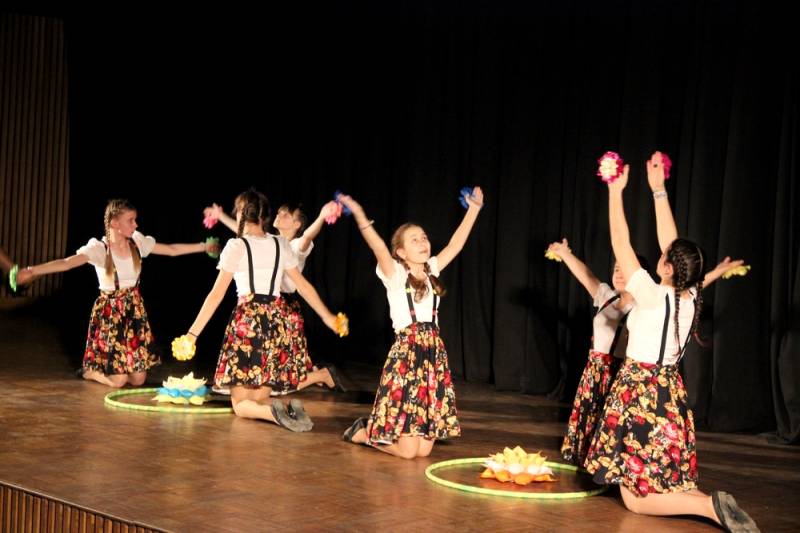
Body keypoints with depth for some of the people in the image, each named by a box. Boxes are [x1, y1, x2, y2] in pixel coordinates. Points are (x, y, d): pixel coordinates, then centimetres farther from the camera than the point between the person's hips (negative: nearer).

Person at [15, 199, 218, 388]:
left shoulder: (138, 242, -2)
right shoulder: (99, 248, -18)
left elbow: (172, 250, 8)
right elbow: (67, 263, -32)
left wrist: (203, 246, 7)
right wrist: (32, 271, -47)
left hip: (135, 310, 5)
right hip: (110, 312, -5)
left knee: (138, 379, 5)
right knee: (118, 381, -4)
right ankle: (90, 371, 26)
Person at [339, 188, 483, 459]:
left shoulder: (431, 271, 14)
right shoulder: (395, 275, -4)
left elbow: (456, 243, 16)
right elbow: (379, 248, -21)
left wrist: (474, 208, 16)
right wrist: (360, 217, -35)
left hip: (434, 354, 6)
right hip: (405, 353, -6)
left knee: (423, 449, 3)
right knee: (407, 450, -8)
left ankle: (376, 427, 27)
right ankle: (364, 431, 18)